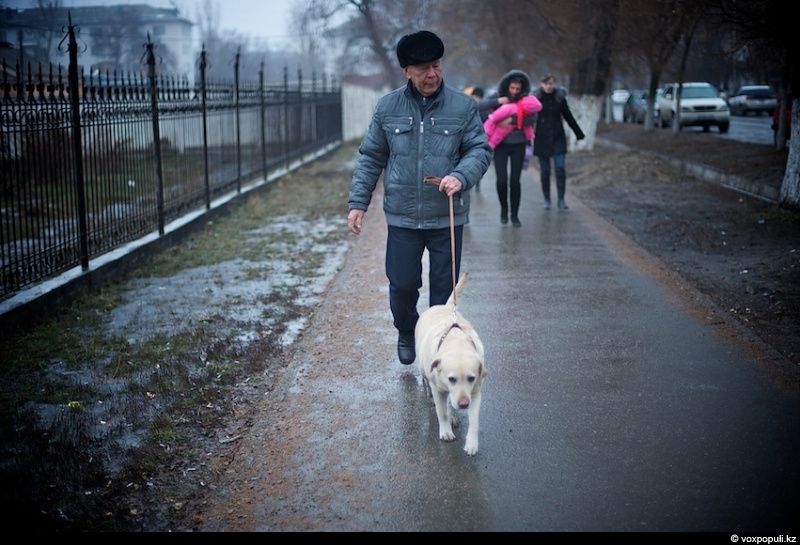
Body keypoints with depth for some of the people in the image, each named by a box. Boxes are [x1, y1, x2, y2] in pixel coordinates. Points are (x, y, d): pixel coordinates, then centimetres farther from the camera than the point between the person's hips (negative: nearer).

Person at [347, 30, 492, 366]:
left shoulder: (463, 106, -2)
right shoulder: (388, 107, 1)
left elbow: (480, 150, 0)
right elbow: (371, 158, 7)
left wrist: (461, 176, -20)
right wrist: (358, 202, 3)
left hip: (447, 218, -1)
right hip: (402, 216, 1)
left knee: (444, 288, 7)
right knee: (402, 284, 7)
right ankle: (406, 334, 36)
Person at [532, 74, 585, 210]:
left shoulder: (560, 98, 2)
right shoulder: (536, 98, -4)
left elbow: (568, 117, 11)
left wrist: (579, 133, 15)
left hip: (558, 138, 1)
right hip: (542, 139, -1)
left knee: (560, 169, -8)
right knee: (545, 171, 1)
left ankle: (561, 200, 0)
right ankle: (547, 200, 14)